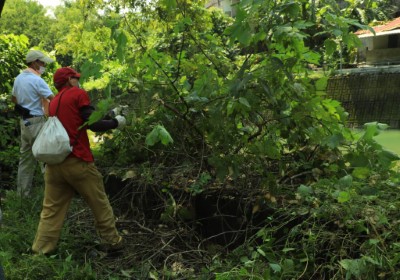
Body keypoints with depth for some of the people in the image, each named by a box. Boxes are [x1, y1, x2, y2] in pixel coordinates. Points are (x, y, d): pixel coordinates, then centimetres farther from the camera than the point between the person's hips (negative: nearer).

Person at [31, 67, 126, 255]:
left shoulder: (53, 103, 21)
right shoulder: (78, 94, 0)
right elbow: (93, 124, -8)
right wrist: (115, 122, 7)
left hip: (54, 162, 6)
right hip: (76, 161, -6)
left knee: (51, 209, 9)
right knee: (99, 203, 8)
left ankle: (40, 252, 7)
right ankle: (113, 242, 17)